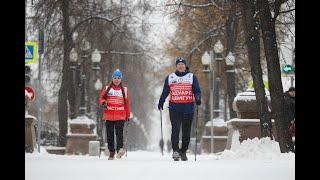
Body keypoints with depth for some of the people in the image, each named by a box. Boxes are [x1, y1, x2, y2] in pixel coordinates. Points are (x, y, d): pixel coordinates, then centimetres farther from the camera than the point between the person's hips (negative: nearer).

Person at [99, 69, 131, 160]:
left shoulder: (124, 90, 8)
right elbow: (101, 97, 10)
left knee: (119, 132, -18)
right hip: (109, 115, 2)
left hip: (120, 116, -2)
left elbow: (127, 103, 10)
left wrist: (128, 115, 9)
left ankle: (120, 149, -29)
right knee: (110, 134, 5)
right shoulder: (107, 88, 9)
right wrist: (103, 102, -14)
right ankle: (111, 152, 14)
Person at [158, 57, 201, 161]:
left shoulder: (192, 77, 8)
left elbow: (197, 91, 5)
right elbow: (165, 92, 16)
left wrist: (198, 98, -15)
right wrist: (161, 102, 4)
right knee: (175, 129, -14)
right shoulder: (170, 78, 12)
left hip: (188, 108, 0)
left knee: (186, 131, 4)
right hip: (174, 108, 0)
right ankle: (175, 151, -14)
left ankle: (183, 151, 13)